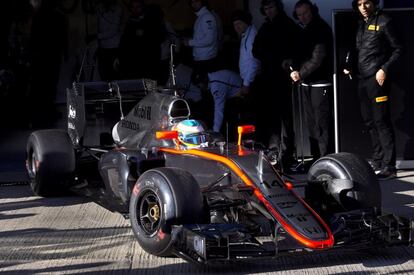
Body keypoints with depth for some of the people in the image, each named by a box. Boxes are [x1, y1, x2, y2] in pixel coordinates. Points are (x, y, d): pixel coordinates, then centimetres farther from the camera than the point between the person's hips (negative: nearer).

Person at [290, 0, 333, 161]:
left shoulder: (321, 29, -6)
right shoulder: (303, 31, 18)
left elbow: (318, 59, -15)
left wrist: (301, 74, -13)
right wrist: (295, 71, 5)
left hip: (320, 83, -7)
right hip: (305, 83, 7)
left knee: (322, 124, -9)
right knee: (311, 124, 6)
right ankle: (316, 160, 10)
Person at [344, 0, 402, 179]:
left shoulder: (383, 22, -6)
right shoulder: (362, 24, 16)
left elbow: (397, 49, -7)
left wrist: (384, 69, -15)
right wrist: (349, 67, 10)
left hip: (377, 79, -8)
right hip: (363, 79, 8)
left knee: (381, 121, -9)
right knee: (369, 122, 11)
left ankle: (388, 166, -8)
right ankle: (377, 161, 20)